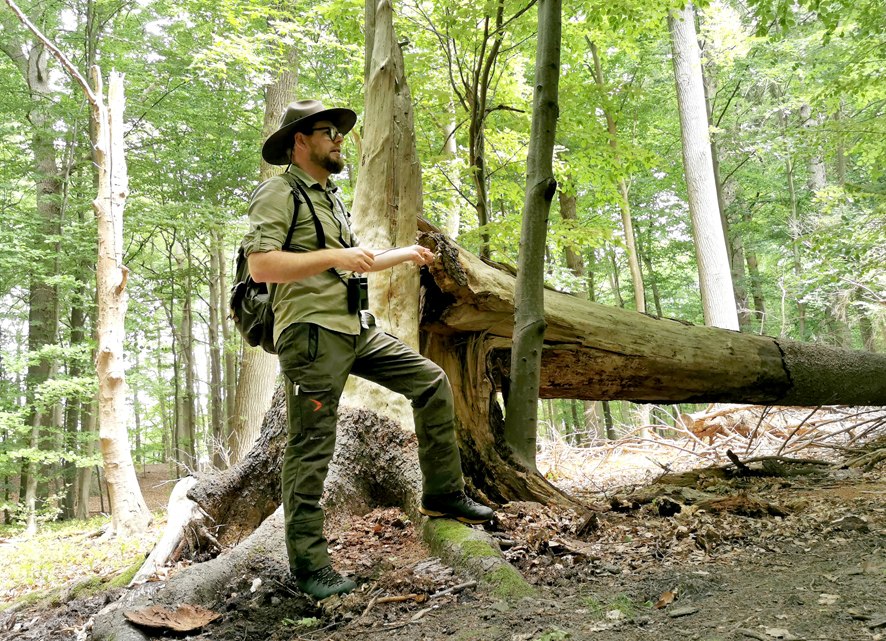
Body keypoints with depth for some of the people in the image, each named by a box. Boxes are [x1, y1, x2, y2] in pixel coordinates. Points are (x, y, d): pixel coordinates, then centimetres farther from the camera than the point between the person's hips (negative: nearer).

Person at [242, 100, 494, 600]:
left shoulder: (332, 196, 23)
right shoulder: (279, 193, -6)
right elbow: (261, 266, -20)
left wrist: (405, 254, 33)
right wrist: (335, 257, -21)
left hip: (358, 330, 9)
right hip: (312, 333, -9)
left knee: (433, 382, 7)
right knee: (312, 448, -4)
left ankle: (443, 495, 16)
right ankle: (309, 563, 7)